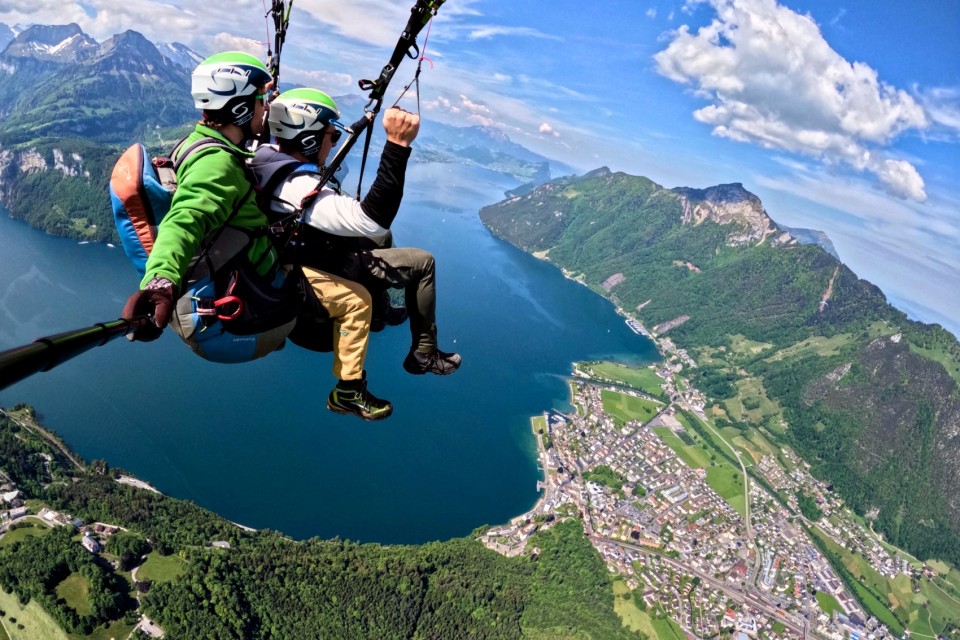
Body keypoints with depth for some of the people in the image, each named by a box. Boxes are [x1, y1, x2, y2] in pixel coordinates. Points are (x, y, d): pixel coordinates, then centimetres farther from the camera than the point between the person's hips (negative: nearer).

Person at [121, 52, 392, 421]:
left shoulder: (205, 141, 0)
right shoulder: (217, 163, -31)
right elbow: (184, 221, -48)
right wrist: (161, 280, -67)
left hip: (239, 265, 10)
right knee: (356, 299, -7)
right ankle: (349, 392, 8)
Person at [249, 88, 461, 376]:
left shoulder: (267, 158, -9)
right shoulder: (300, 187, -38)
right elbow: (373, 219, -49)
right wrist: (397, 144, -52)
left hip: (305, 257, 9)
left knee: (381, 236, 28)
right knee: (422, 262, 0)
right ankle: (424, 355, 12)